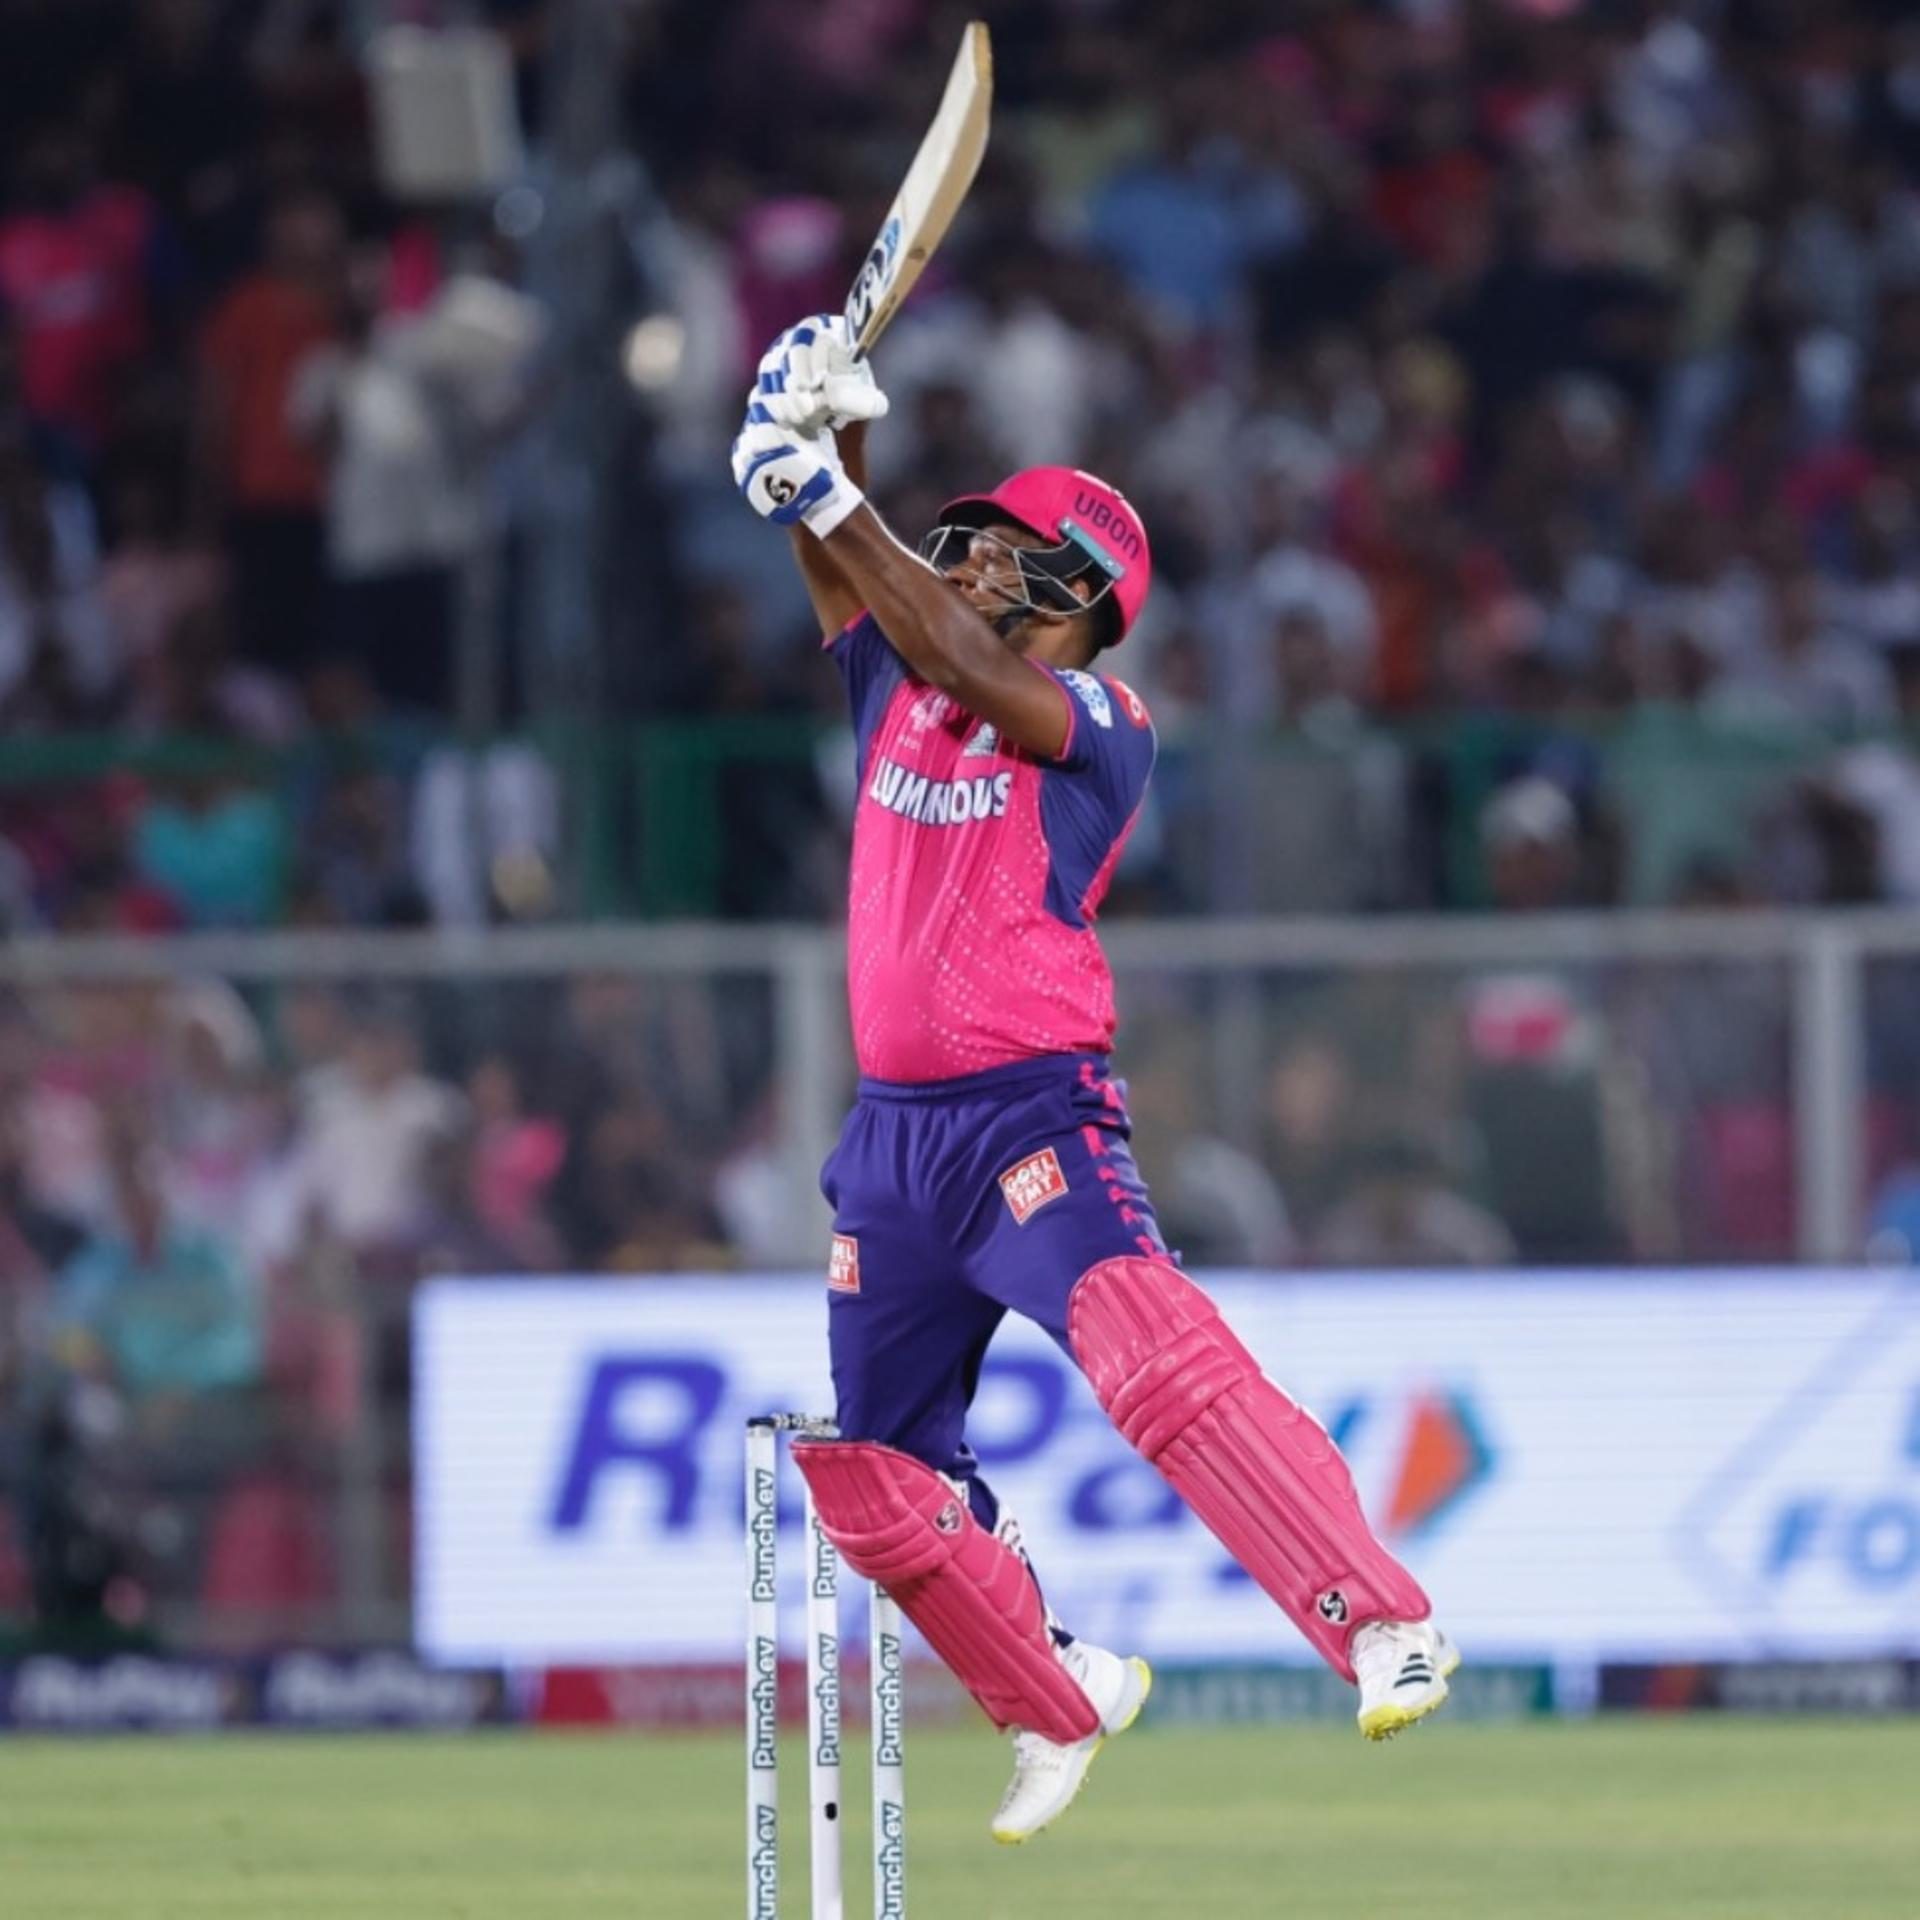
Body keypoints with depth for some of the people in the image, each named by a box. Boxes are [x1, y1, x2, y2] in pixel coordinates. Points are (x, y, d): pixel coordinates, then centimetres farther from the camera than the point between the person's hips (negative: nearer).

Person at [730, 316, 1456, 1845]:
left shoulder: (1102, 728, -6)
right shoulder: (900, 689, 12)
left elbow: (977, 675, -24)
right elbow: (843, 569, 0)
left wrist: (835, 506, -29)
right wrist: (836, 422, -20)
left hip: (1036, 1111, -8)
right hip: (894, 1131, 8)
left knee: (1144, 1339, -32)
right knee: (862, 1466, 11)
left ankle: (1386, 1628, -41)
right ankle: (1065, 1703, 30)